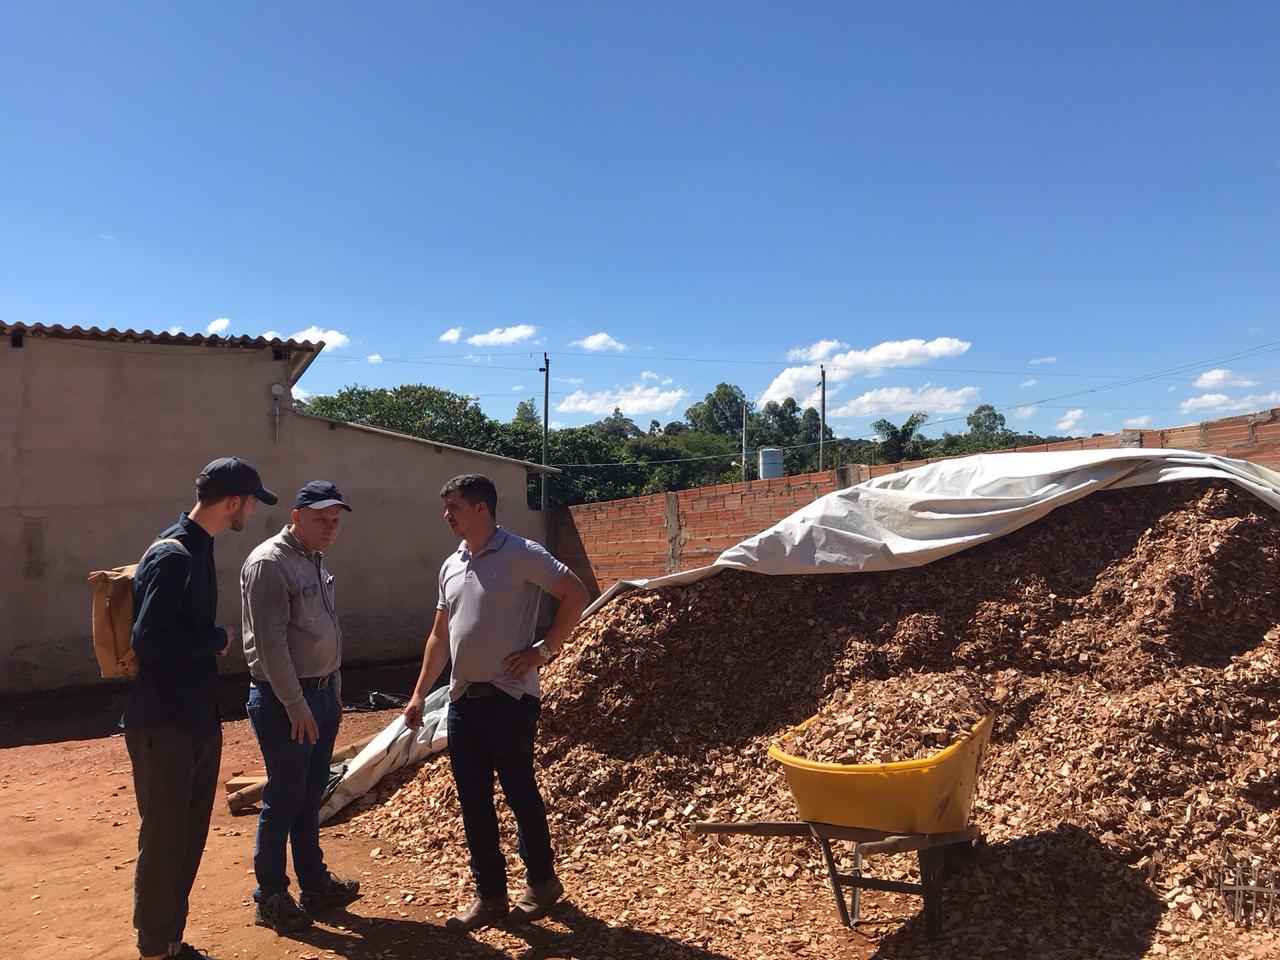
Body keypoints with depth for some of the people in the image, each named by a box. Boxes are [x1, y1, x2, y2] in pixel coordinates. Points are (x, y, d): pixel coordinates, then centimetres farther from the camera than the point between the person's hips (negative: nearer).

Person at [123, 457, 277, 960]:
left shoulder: (198, 549, 10)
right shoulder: (171, 555, -19)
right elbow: (149, 640, -25)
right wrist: (218, 639, -14)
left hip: (198, 720, 9)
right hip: (164, 726, -9)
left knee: (189, 836, 17)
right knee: (163, 840, 4)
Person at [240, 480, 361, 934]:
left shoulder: (315, 562, 13)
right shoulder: (269, 563, -15)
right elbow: (271, 642, -20)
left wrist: (334, 688, 18)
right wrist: (296, 705, -20)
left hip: (321, 695, 9)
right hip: (285, 701, -9)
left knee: (310, 796, 16)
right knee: (283, 800, 2)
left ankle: (315, 885, 27)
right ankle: (269, 898, 16)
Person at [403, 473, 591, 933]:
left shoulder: (521, 554, -11)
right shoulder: (451, 566, 11)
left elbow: (576, 595, -13)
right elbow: (440, 634, 18)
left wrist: (543, 650, -14)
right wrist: (419, 694, 15)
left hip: (509, 697, -7)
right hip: (463, 699, 7)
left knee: (520, 793, 6)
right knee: (473, 802, 10)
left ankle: (542, 883, 27)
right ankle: (489, 897, 23)